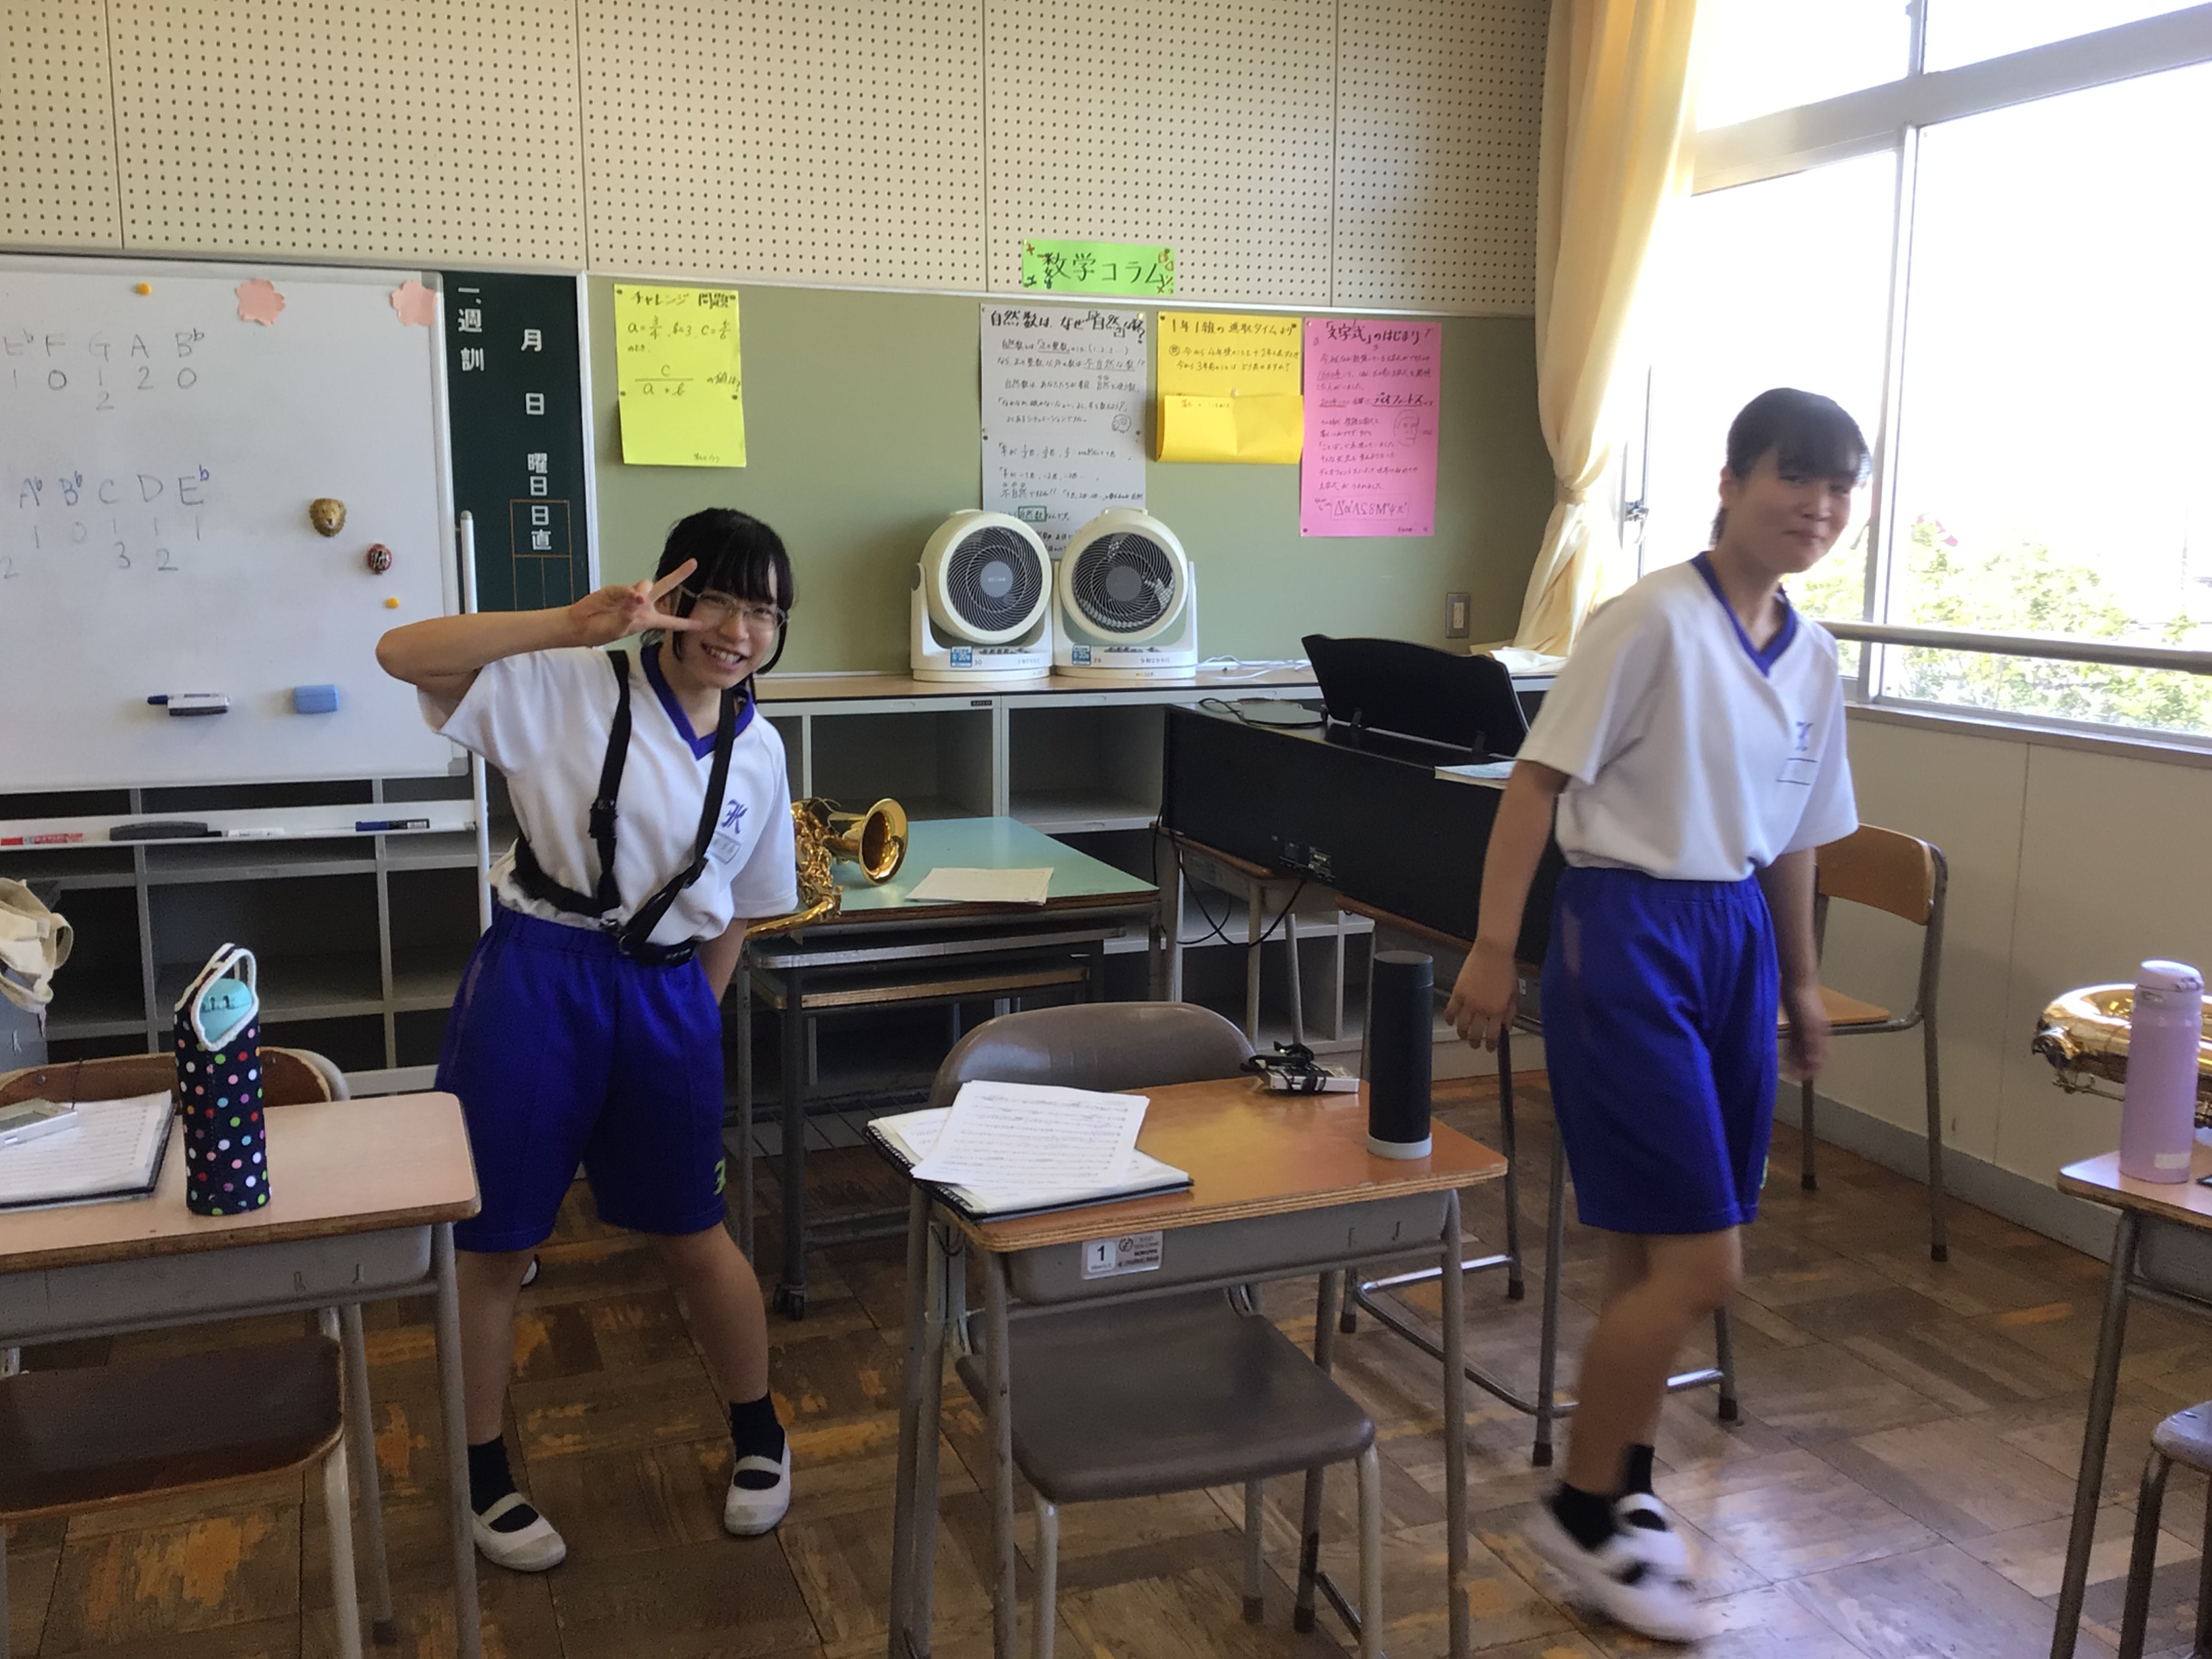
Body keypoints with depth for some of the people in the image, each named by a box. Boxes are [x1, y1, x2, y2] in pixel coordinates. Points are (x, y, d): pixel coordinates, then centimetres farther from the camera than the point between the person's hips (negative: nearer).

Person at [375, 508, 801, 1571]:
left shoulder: (758, 751, 5)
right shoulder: (569, 689, -9)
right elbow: (400, 653, -21)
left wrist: (698, 1021, 13)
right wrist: (575, 625, -29)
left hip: (666, 995, 3)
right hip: (536, 978, -3)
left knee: (692, 1235, 13)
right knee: (494, 1243, 7)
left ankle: (757, 1434, 36)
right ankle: (485, 1476, 29)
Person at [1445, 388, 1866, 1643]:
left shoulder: (1813, 657, 10)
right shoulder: (1654, 621, -13)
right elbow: (1539, 781, -14)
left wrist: (1802, 982, 23)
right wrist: (1494, 948, -18)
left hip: (1738, 938, 7)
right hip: (1630, 931, -7)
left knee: (1659, 1255, 14)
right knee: (1700, 1264, -7)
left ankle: (1625, 1485, 33)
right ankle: (1583, 1510, 14)